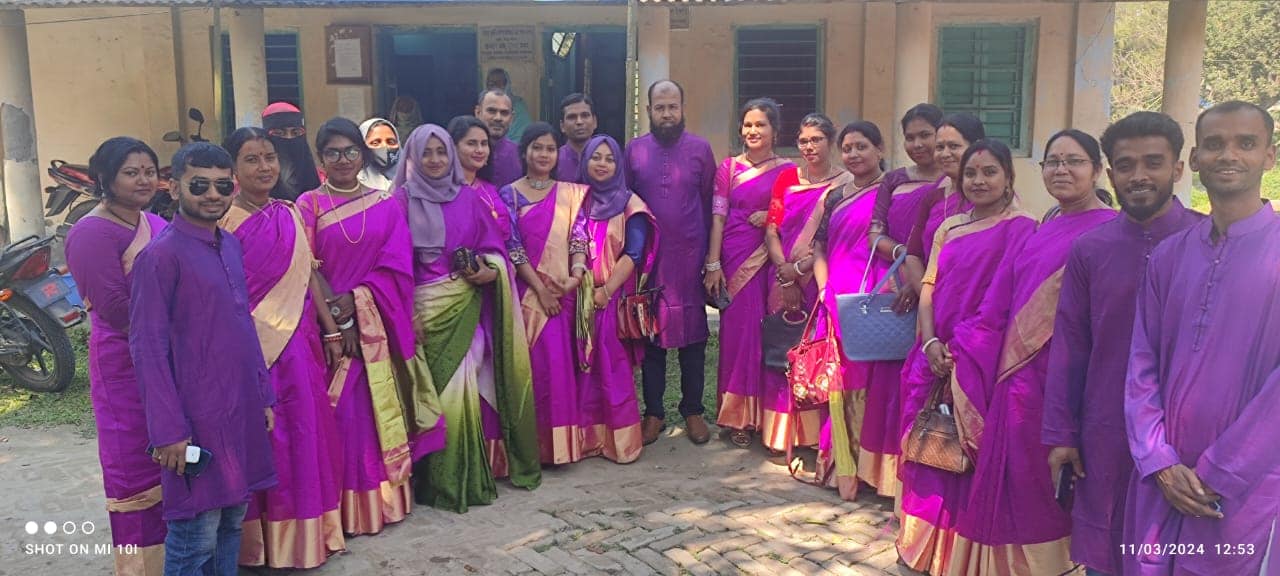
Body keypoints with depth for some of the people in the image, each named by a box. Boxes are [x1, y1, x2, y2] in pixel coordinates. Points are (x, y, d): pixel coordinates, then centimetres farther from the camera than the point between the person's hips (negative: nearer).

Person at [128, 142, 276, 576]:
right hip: (197, 416, -7)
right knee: (197, 533, 1)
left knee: (233, 518, 15)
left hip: (242, 409, 7)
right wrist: (168, 430, -16)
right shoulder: (161, 256, -13)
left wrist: (263, 395, 15)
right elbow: (148, 348, -14)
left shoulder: (230, 245, 10)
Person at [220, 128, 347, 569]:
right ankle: (267, 541, 18)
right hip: (255, 347, -6)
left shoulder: (291, 214, 9)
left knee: (305, 435, 12)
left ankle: (305, 530, 28)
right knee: (264, 441, 3)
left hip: (299, 343, 6)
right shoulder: (226, 222, -9)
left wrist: (331, 332, 11)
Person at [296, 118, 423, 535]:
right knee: (340, 410, -1)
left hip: (377, 323, 2)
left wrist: (355, 300, -13)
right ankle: (348, 505, 10)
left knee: (380, 405, 6)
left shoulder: (386, 205, 7)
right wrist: (338, 319, -14)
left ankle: (386, 495, 19)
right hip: (331, 322, -2)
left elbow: (396, 266, 0)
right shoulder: (309, 204, 1)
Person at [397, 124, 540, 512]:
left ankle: (466, 475, 13)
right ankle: (445, 480, 9)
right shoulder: (402, 200, 3)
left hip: (466, 307, 2)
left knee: (463, 388, -3)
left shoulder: (470, 200, 12)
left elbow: (493, 248, 13)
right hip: (424, 308, -2)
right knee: (441, 392, -4)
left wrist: (491, 271, -9)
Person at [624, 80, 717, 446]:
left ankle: (693, 411, 19)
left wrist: (708, 252, 0)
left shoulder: (700, 149, 2)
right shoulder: (634, 150, 4)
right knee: (650, 333, 6)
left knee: (693, 333, 5)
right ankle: (653, 412, 18)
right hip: (647, 257, 1)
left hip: (690, 256, -1)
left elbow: (709, 202, 4)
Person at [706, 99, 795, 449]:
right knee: (737, 330, 1)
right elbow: (718, 217, 2)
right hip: (735, 258, 0)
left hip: (773, 259, 0)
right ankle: (738, 417, 10)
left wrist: (771, 217, -9)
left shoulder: (788, 171, 7)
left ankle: (768, 415, 12)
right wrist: (713, 264, -6)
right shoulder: (729, 168, 8)